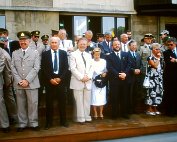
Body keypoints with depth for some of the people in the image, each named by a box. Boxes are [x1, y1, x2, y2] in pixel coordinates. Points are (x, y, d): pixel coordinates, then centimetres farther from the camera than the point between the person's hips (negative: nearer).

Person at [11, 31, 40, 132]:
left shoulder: (35, 53, 5)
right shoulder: (15, 53, 12)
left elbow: (36, 68, -5)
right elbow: (13, 68, 5)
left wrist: (27, 80, -13)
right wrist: (19, 81, -8)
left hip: (31, 83, -2)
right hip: (18, 84, 2)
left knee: (33, 104, 1)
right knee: (21, 105, 7)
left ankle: (33, 123, 12)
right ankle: (22, 124, 16)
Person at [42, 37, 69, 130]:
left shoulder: (63, 53, 6)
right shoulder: (45, 54, 3)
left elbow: (66, 67, 2)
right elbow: (43, 68, -1)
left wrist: (60, 78, -10)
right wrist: (50, 79, -11)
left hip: (61, 80, 1)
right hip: (49, 81, -1)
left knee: (62, 102, 7)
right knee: (49, 102, 3)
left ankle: (63, 121, 17)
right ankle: (49, 122, 12)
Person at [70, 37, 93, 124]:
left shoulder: (89, 55, 18)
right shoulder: (73, 54, 0)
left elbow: (91, 68, 13)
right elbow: (73, 68, -9)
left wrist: (89, 76, -5)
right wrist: (81, 77, -14)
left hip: (88, 81, 5)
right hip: (78, 81, -5)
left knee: (87, 100, 8)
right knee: (79, 101, -2)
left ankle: (87, 117, 16)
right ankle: (80, 118, 5)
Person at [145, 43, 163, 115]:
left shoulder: (160, 58, 14)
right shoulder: (150, 58, -7)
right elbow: (155, 66, -19)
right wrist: (158, 58, -10)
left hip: (159, 78, 7)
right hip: (152, 78, -7)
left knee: (158, 92, 7)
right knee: (152, 92, -7)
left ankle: (155, 108, 17)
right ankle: (149, 109, 1)